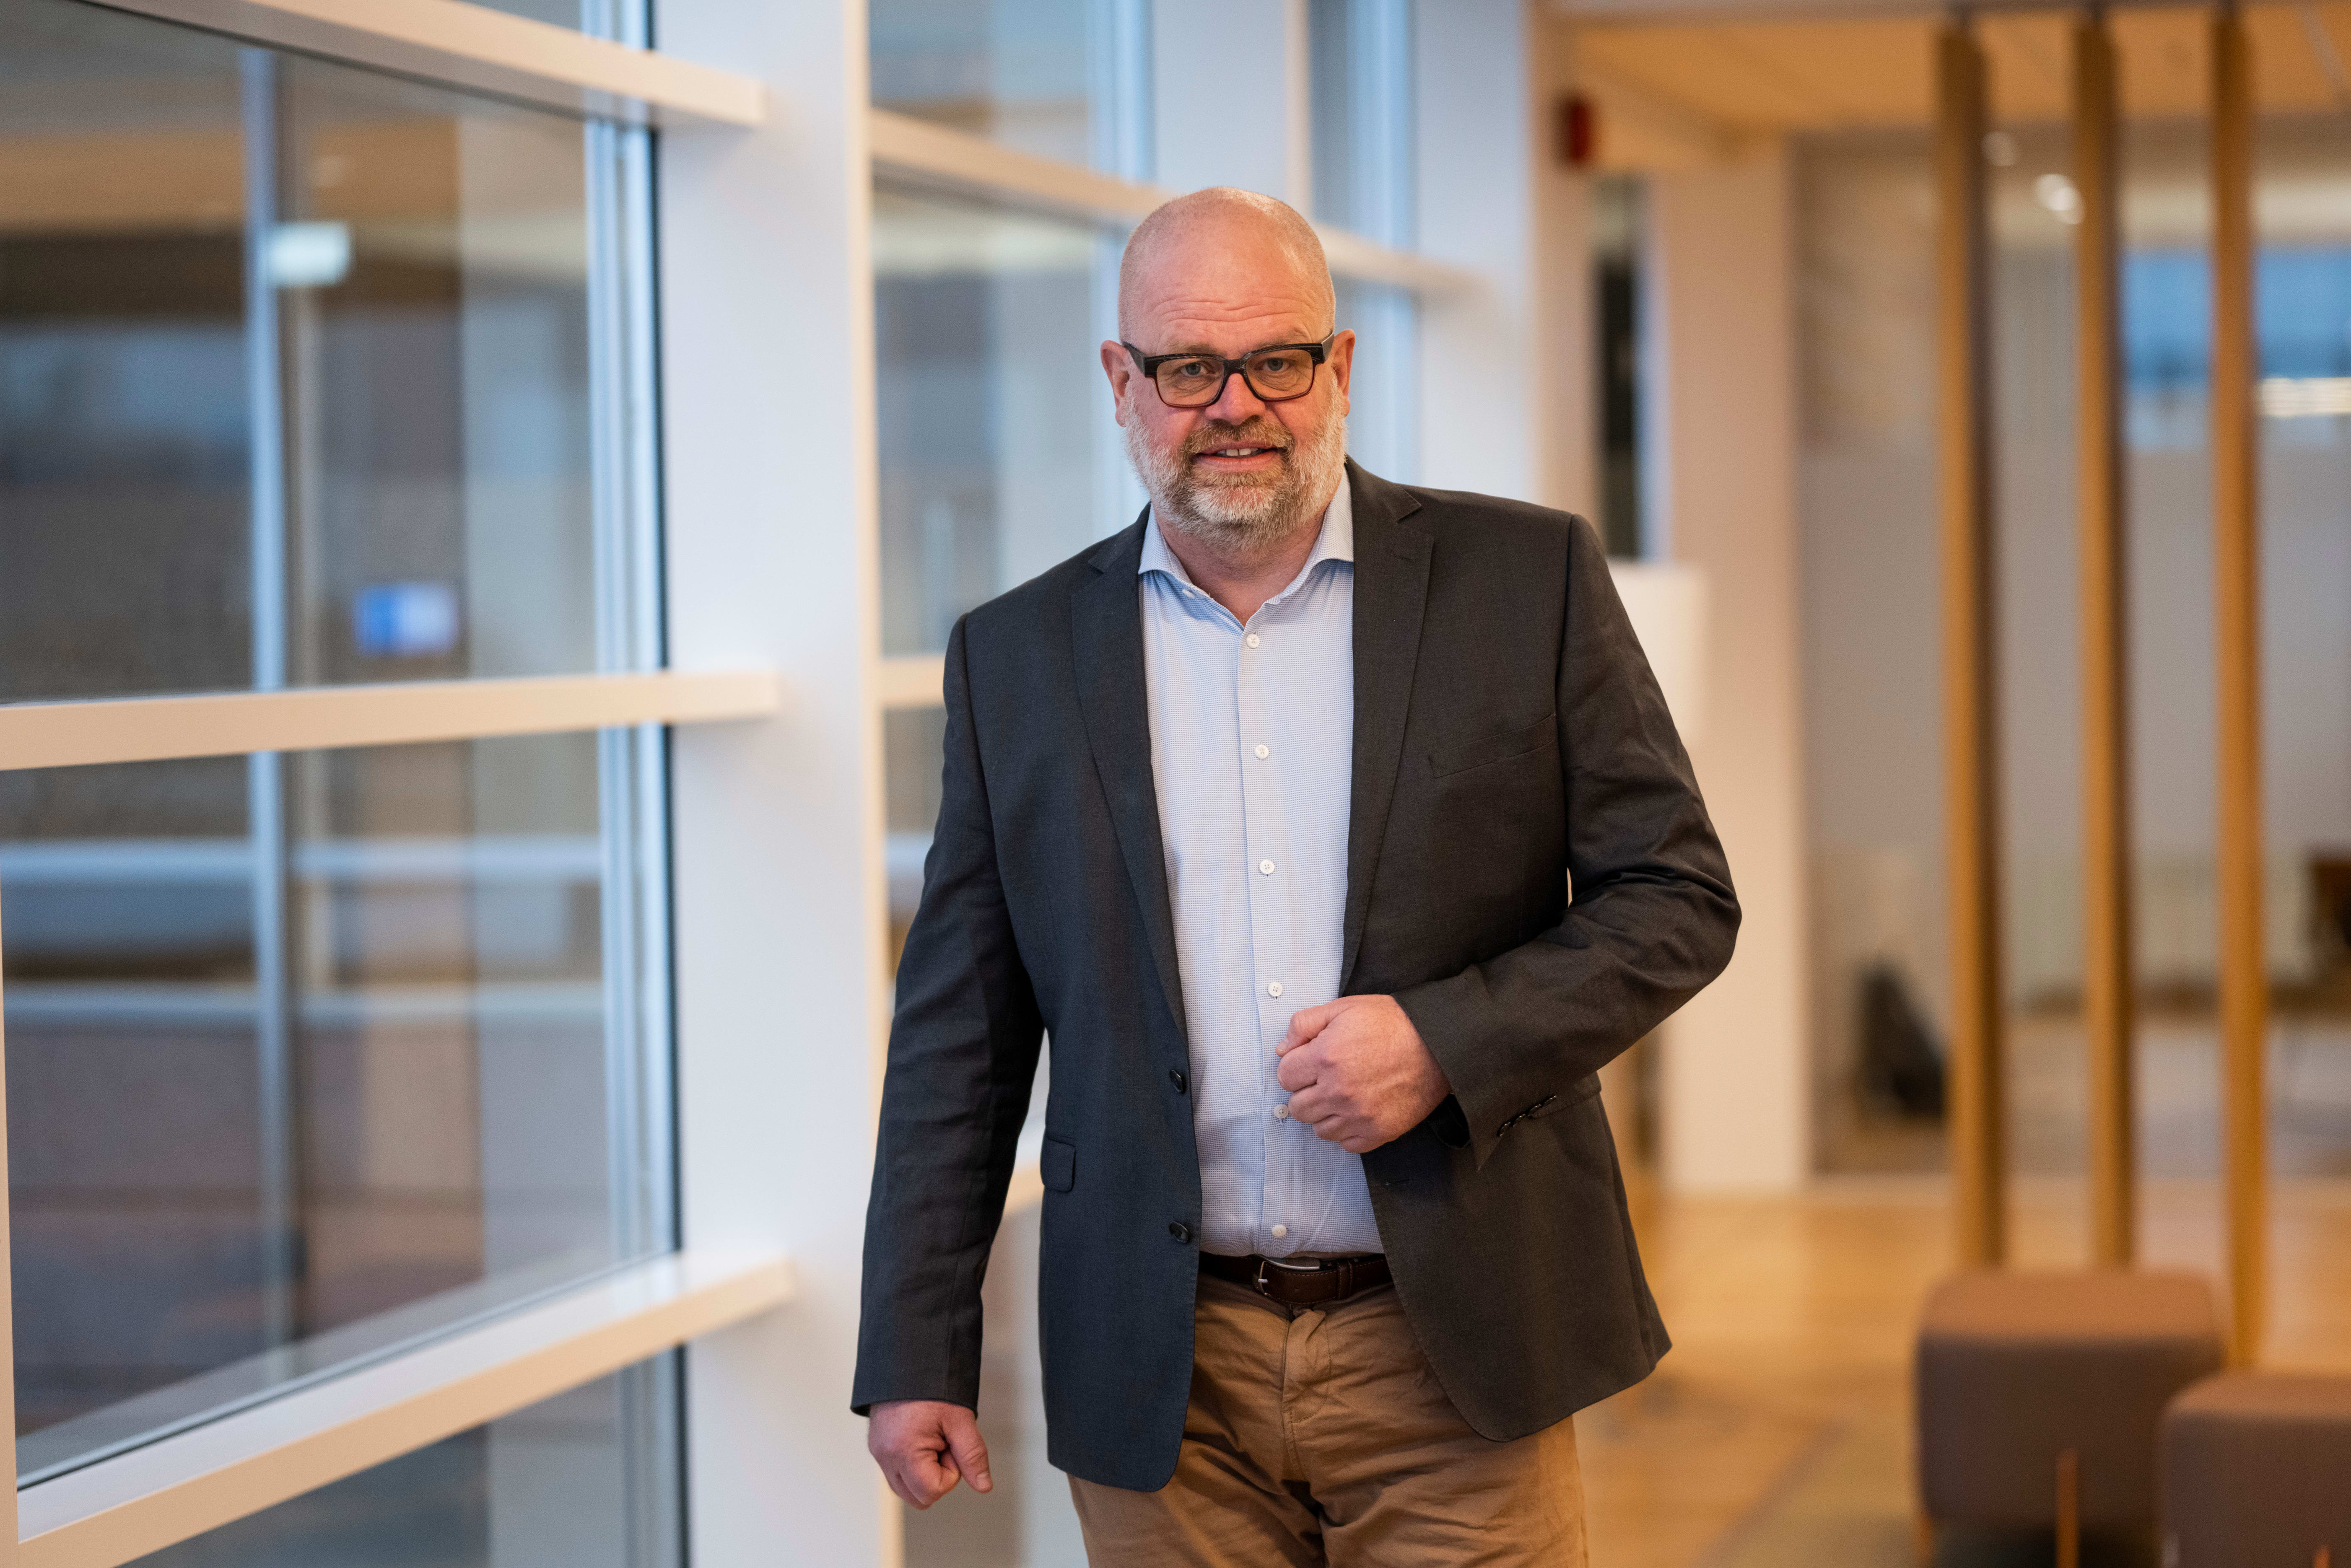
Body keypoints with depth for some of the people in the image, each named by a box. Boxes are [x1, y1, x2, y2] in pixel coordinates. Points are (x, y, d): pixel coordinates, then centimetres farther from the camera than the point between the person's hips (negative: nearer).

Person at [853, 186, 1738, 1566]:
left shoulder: (1529, 581, 1)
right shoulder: (1020, 655, 6)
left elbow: (1679, 898, 2)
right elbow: (961, 1039, 8)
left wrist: (1447, 1042, -13)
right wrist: (917, 1353, 4)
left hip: (1450, 1348, -1)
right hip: (1162, 1375, 1)